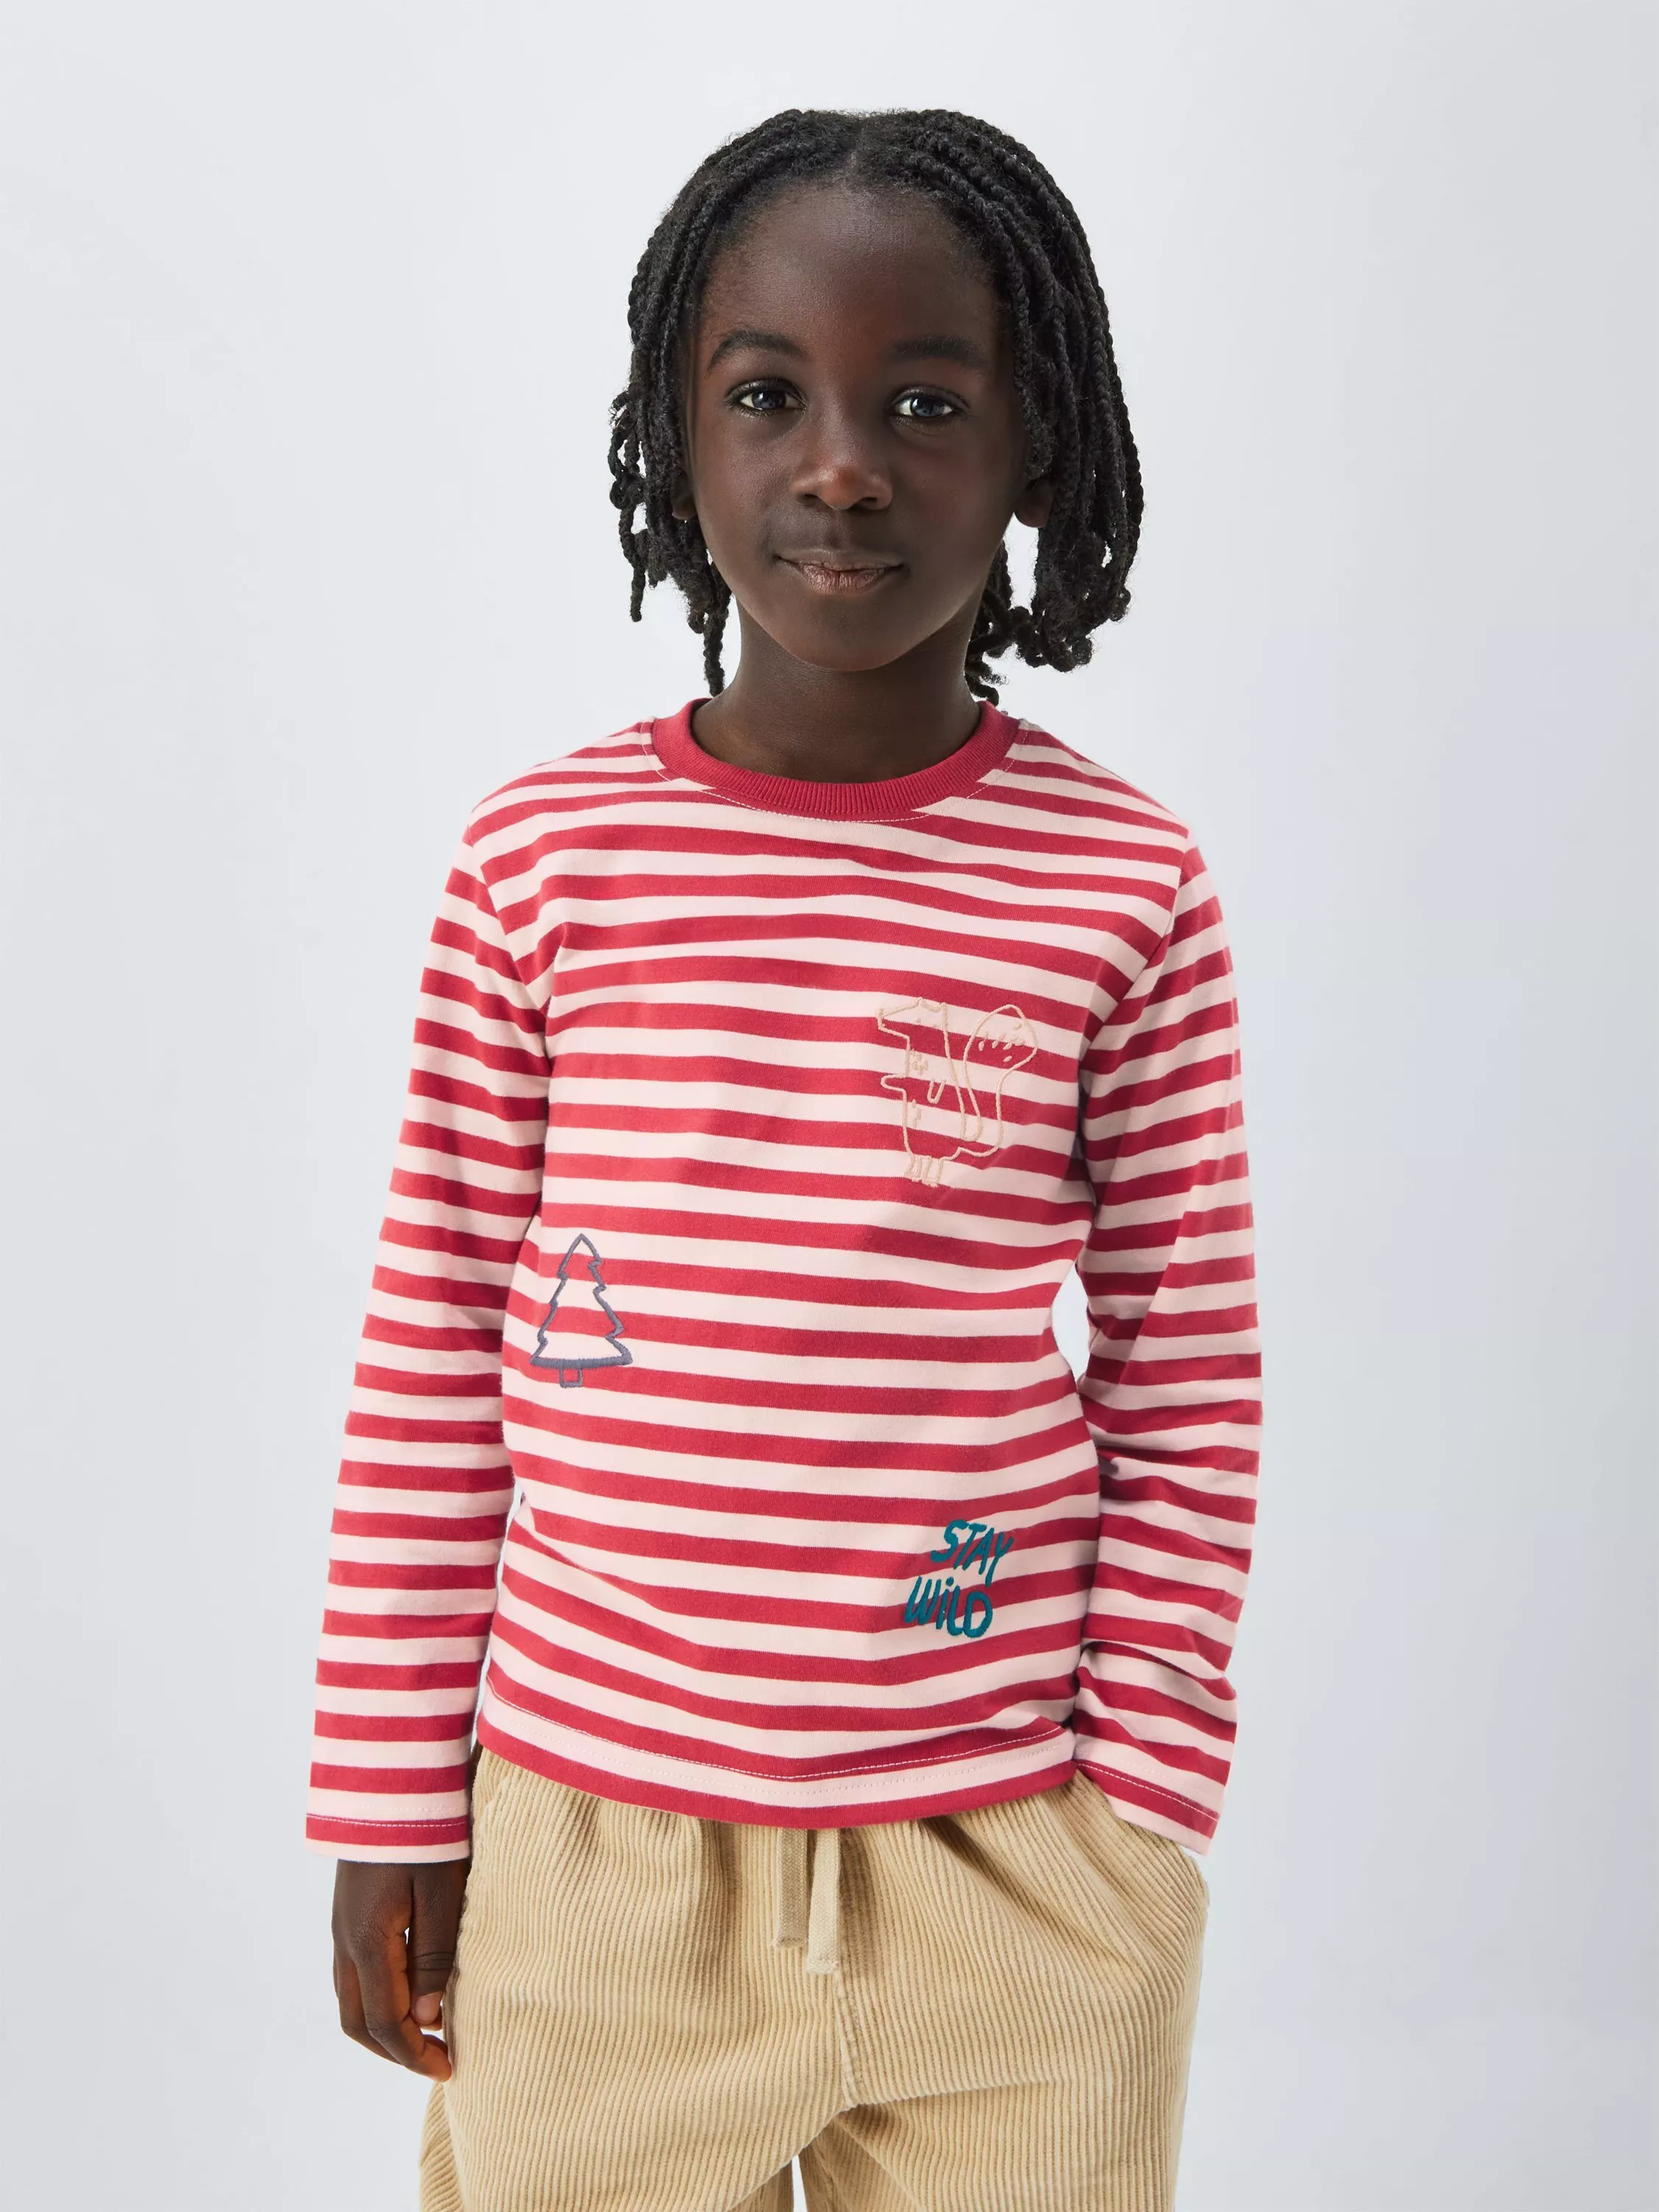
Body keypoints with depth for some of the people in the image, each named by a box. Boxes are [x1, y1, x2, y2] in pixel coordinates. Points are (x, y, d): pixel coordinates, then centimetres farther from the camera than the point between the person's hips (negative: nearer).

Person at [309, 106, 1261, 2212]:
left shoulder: (1129, 889, -5)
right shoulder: (539, 857, -4)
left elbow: (1188, 1387, 0)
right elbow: (433, 1351, 0)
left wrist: (1147, 1827, 0)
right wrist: (389, 1801, 3)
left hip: (1012, 1879, 0)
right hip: (589, 1855, 1)